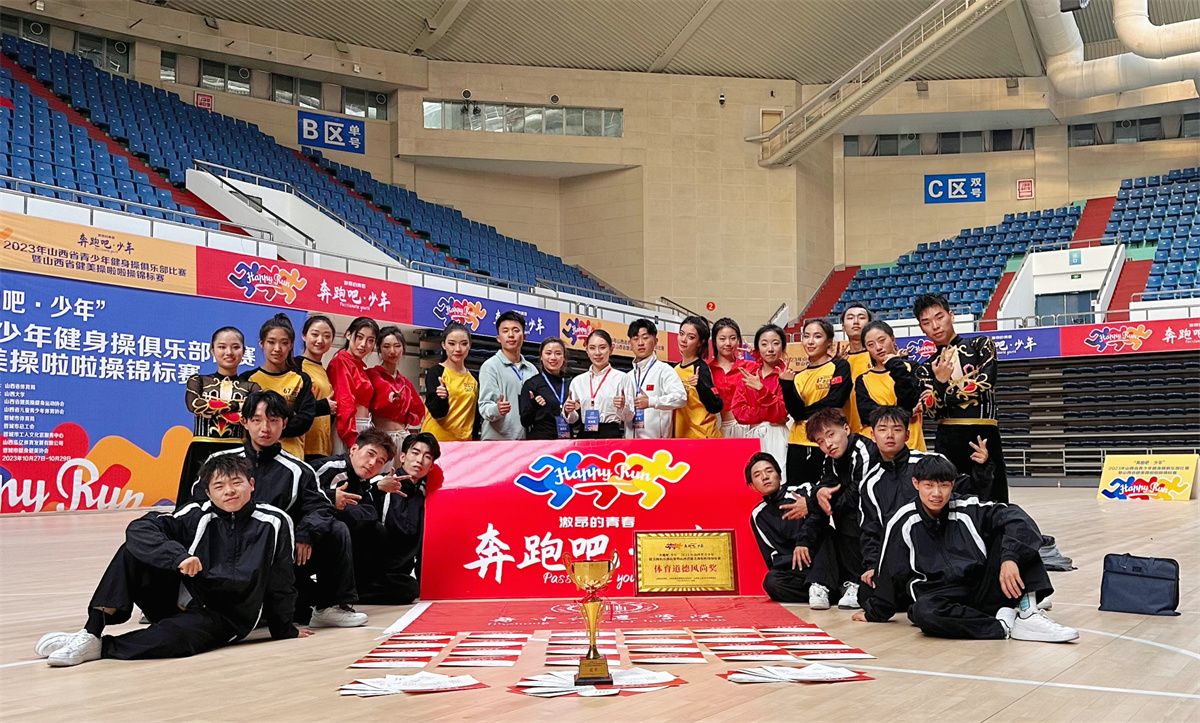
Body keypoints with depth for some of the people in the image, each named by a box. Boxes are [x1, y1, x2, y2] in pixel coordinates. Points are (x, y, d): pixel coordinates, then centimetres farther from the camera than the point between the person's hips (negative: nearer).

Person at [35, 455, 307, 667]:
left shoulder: (274, 522, -6)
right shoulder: (199, 516, -1)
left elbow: (280, 583, 3)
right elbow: (140, 528, -15)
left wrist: (284, 630, 9)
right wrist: (179, 556, -30)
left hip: (223, 620, -3)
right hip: (180, 604, 4)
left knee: (174, 635, -37)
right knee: (133, 550, -14)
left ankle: (98, 646, -21)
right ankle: (92, 631, -21)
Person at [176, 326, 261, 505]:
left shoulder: (251, 388, 10)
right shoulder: (198, 381, 11)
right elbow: (194, 405, -11)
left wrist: (213, 407, -11)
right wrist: (237, 405, -9)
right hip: (202, 453, 0)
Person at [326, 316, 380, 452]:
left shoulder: (361, 366, 16)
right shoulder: (341, 361, -8)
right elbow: (344, 406, -17)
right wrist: (352, 440, -23)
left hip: (365, 429, 8)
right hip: (348, 430, -8)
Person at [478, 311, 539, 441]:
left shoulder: (532, 370, 16)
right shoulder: (490, 366, -1)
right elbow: (485, 406, -10)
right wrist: (496, 410, -31)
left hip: (526, 440, 5)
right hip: (496, 440, -5)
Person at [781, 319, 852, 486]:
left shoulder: (840, 366, 0)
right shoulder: (799, 374, 12)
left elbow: (833, 404, -11)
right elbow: (795, 412, 1)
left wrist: (805, 413, -1)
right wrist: (787, 385, -12)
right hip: (799, 444, 5)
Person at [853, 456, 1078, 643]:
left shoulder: (967, 509, 0)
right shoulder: (903, 523, 0)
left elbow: (1015, 517, -14)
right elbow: (892, 574, 8)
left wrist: (1010, 559, -30)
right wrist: (874, 613, 14)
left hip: (984, 591, 2)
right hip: (941, 598, -2)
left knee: (1010, 531, -13)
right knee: (923, 611, -39)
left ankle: (1026, 612, -24)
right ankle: (1002, 626, -29)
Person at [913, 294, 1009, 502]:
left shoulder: (981, 345, 8)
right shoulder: (928, 368, 14)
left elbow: (984, 383, -8)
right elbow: (935, 411, 1)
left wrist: (948, 392, -1)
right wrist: (940, 382, -16)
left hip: (983, 437, -3)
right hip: (947, 441, 3)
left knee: (991, 505, -6)